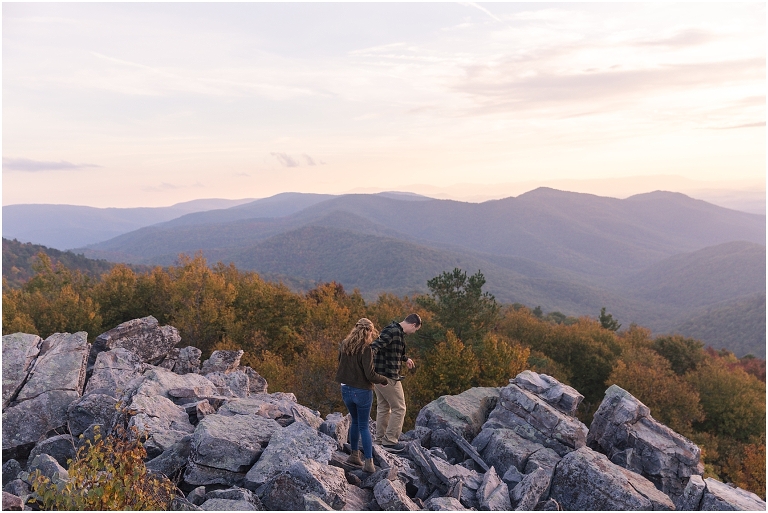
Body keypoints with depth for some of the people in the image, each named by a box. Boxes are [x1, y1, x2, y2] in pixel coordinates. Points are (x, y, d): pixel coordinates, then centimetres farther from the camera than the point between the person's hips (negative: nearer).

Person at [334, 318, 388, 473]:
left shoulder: (344, 345, 1)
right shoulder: (365, 349, -19)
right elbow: (370, 375, -21)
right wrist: (384, 380, -4)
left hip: (346, 389, 5)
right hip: (362, 392, -5)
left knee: (355, 421, 23)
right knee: (363, 426, 4)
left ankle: (354, 455, 28)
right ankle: (369, 463, 5)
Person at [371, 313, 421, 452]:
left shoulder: (398, 332, 14)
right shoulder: (394, 331, -18)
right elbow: (376, 345, -32)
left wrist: (406, 359, 50)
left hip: (378, 376, 10)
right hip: (389, 377, -10)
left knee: (383, 408, 20)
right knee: (399, 409, 2)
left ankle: (379, 439, 29)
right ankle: (390, 441, 7)